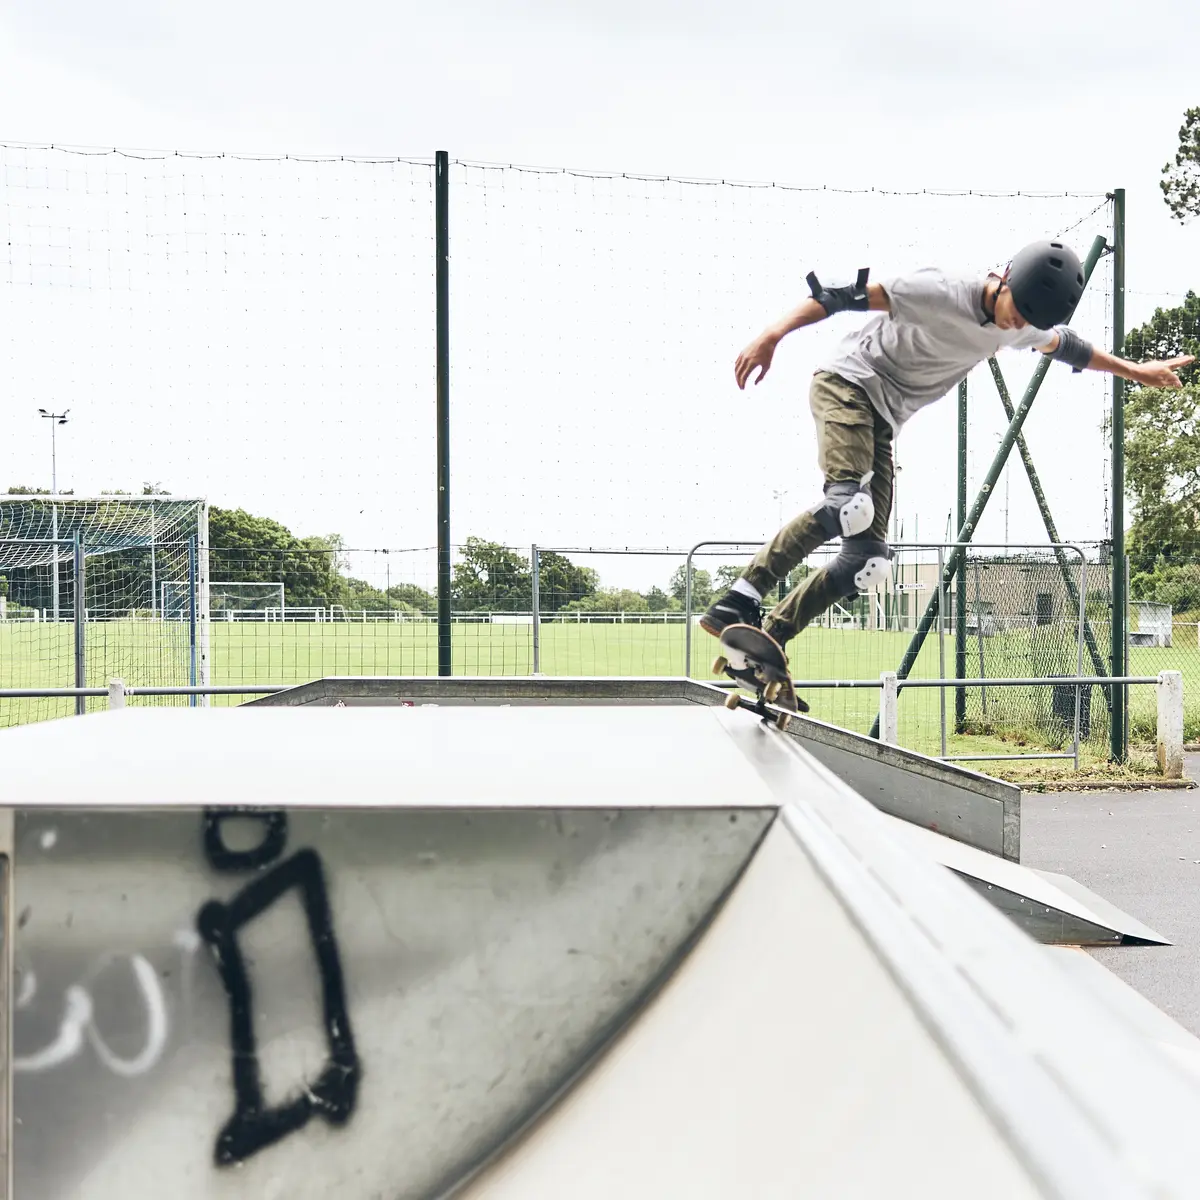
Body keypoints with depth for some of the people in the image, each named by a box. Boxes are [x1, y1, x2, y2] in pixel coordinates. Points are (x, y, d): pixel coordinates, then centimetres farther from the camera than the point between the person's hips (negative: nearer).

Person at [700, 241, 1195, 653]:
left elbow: (1066, 346, 27)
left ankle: (766, 640, -4)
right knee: (849, 505, -34)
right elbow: (849, 296, -22)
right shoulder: (941, 292, -19)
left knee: (867, 558, -6)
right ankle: (738, 603, -33)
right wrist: (774, 334, -32)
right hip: (847, 381, -7)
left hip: (884, 421, 8)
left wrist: (1135, 370, 38)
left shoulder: (1023, 327, 5)